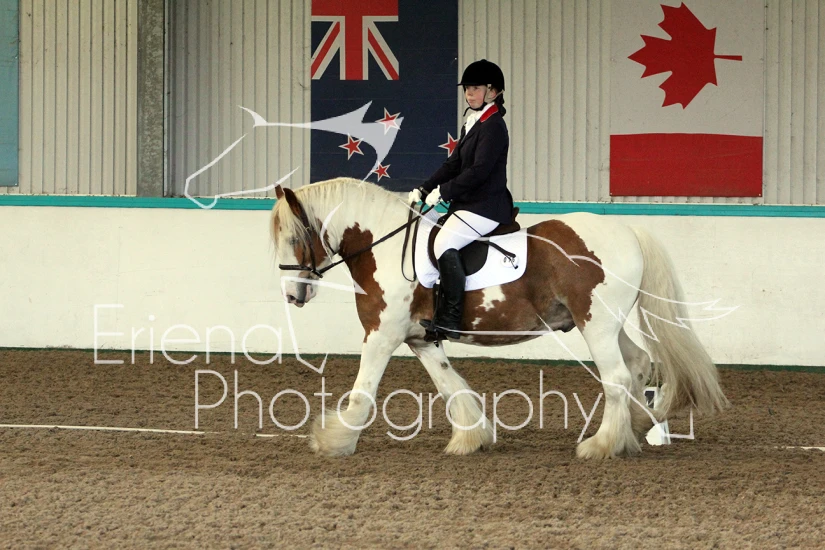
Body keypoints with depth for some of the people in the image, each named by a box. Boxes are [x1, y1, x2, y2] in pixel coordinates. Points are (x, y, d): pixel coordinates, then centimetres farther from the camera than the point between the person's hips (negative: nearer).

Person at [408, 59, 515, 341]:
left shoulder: (493, 126, -13)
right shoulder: (472, 124, 18)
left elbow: (479, 171, -21)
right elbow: (454, 165, 17)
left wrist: (443, 192, -19)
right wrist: (424, 190, 5)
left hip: (487, 206, -11)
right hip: (468, 203, 11)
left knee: (445, 242, -27)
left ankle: (450, 319, -29)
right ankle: (440, 312, 16)